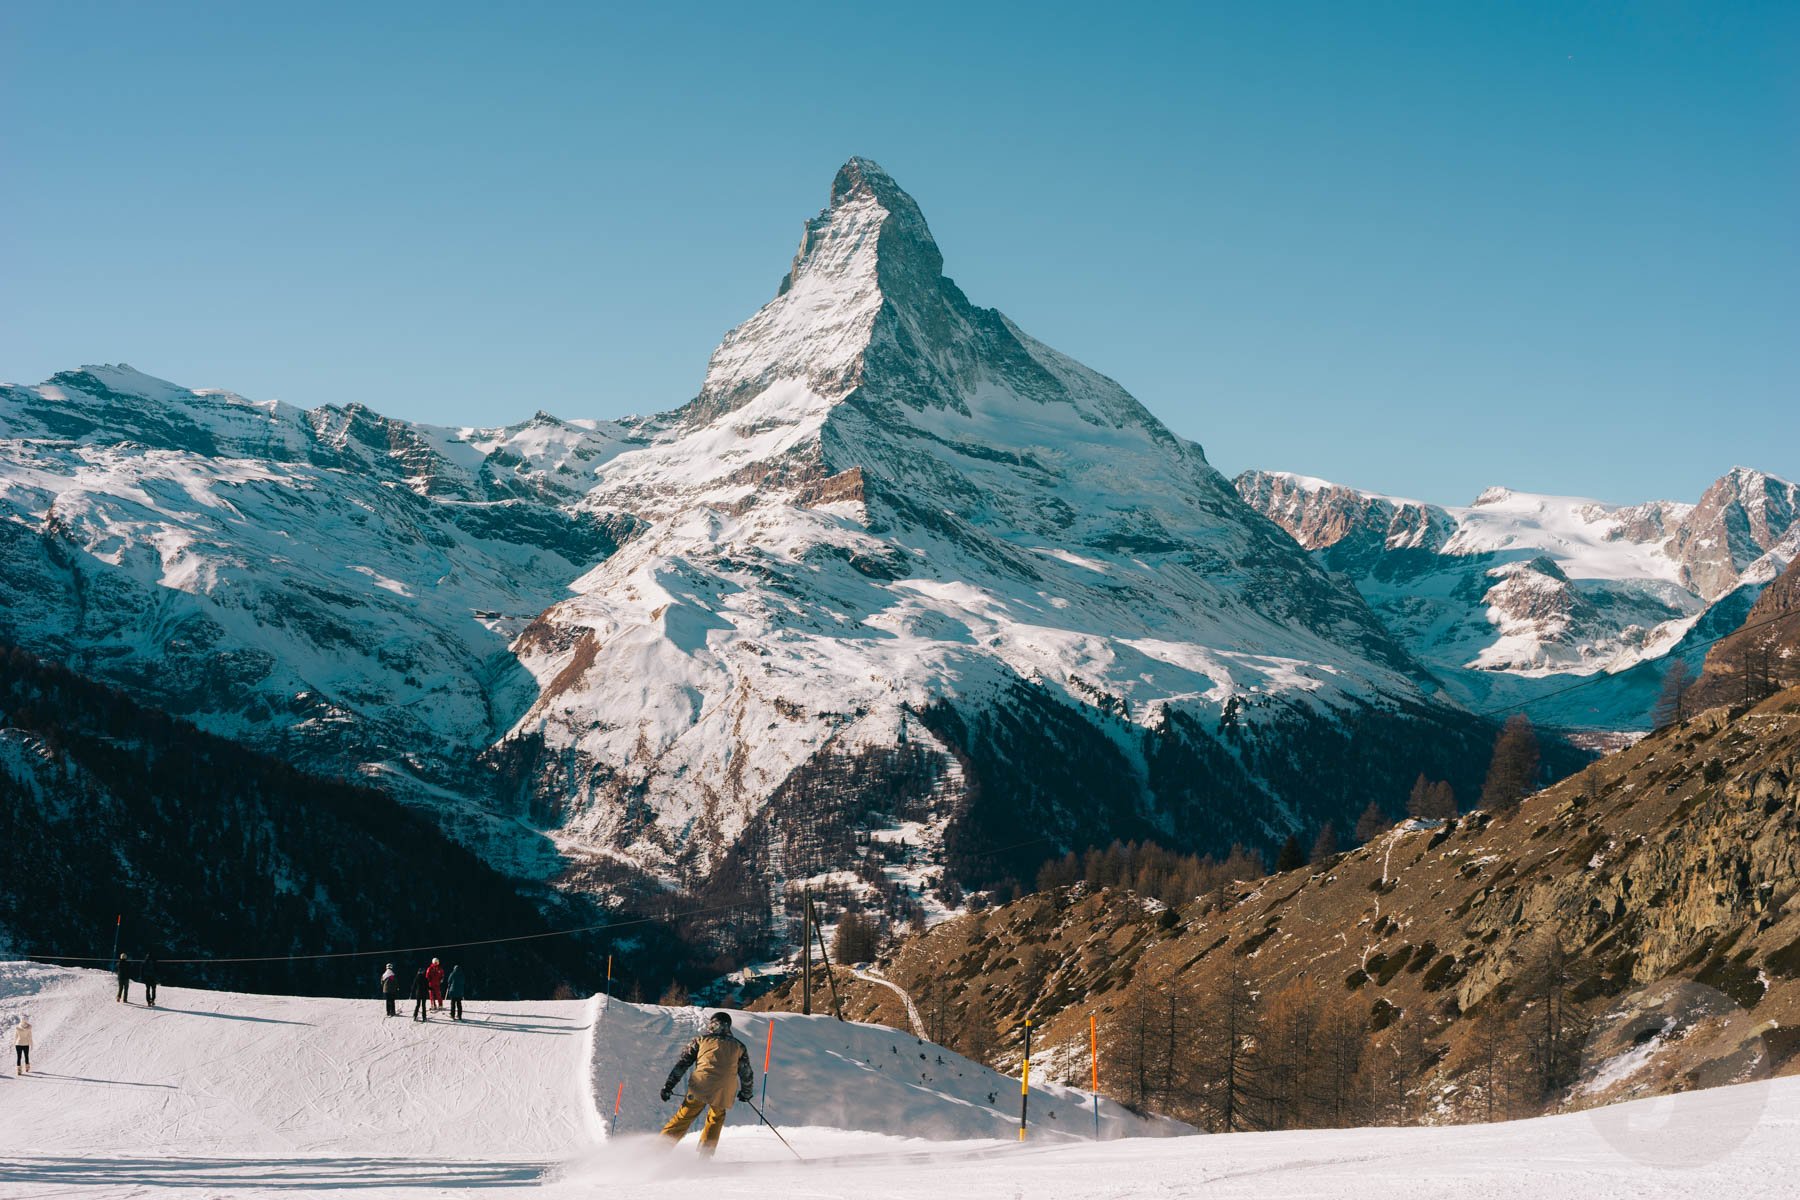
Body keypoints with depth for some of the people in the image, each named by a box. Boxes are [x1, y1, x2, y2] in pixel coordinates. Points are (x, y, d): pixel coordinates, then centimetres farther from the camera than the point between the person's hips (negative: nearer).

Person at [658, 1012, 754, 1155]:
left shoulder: (701, 1040, 17)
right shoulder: (738, 1046, 21)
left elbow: (682, 1063, 11)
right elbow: (746, 1074, 27)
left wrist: (668, 1085, 12)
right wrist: (746, 1092, 44)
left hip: (700, 1086, -1)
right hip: (723, 1093, 1)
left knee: (683, 1117, 7)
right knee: (716, 1119, 24)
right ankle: (705, 1155, 17)